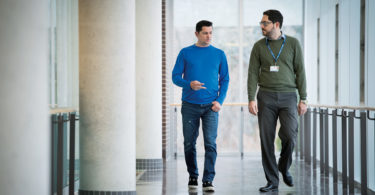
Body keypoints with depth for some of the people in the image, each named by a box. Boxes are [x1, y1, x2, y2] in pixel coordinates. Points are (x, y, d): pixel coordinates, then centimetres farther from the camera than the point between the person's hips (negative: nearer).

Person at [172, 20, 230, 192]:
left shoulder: (219, 54, 7)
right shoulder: (185, 53, 4)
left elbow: (224, 80, 10)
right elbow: (175, 76, 3)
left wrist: (220, 101, -4)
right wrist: (189, 84, -17)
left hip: (210, 106, 0)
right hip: (190, 105, 0)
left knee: (210, 143, -9)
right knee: (189, 143, 6)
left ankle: (208, 180, -5)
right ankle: (193, 176, 23)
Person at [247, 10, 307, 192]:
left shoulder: (293, 43, 4)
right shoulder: (259, 46, 7)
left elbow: (300, 72, 4)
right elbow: (253, 73, 4)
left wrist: (303, 99, 0)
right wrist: (251, 99, -6)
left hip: (288, 96, -1)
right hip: (266, 97, 1)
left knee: (289, 135, -14)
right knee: (266, 139, 0)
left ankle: (284, 167, 16)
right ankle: (272, 181, 10)